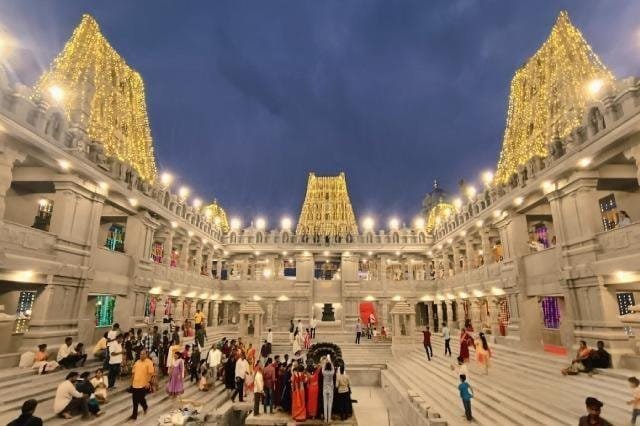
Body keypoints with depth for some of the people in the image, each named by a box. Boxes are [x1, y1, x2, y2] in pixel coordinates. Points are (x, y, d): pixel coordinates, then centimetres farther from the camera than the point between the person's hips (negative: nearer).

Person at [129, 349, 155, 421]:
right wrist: (132, 381, 15)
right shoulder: (137, 362, 8)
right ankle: (134, 415, 29)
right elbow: (133, 372, 16)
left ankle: (145, 407, 26)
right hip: (135, 384, 6)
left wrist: (148, 382, -22)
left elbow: (151, 374, -16)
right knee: (134, 400, 12)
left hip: (143, 385, -6)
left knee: (141, 399, -1)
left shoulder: (149, 362, -12)